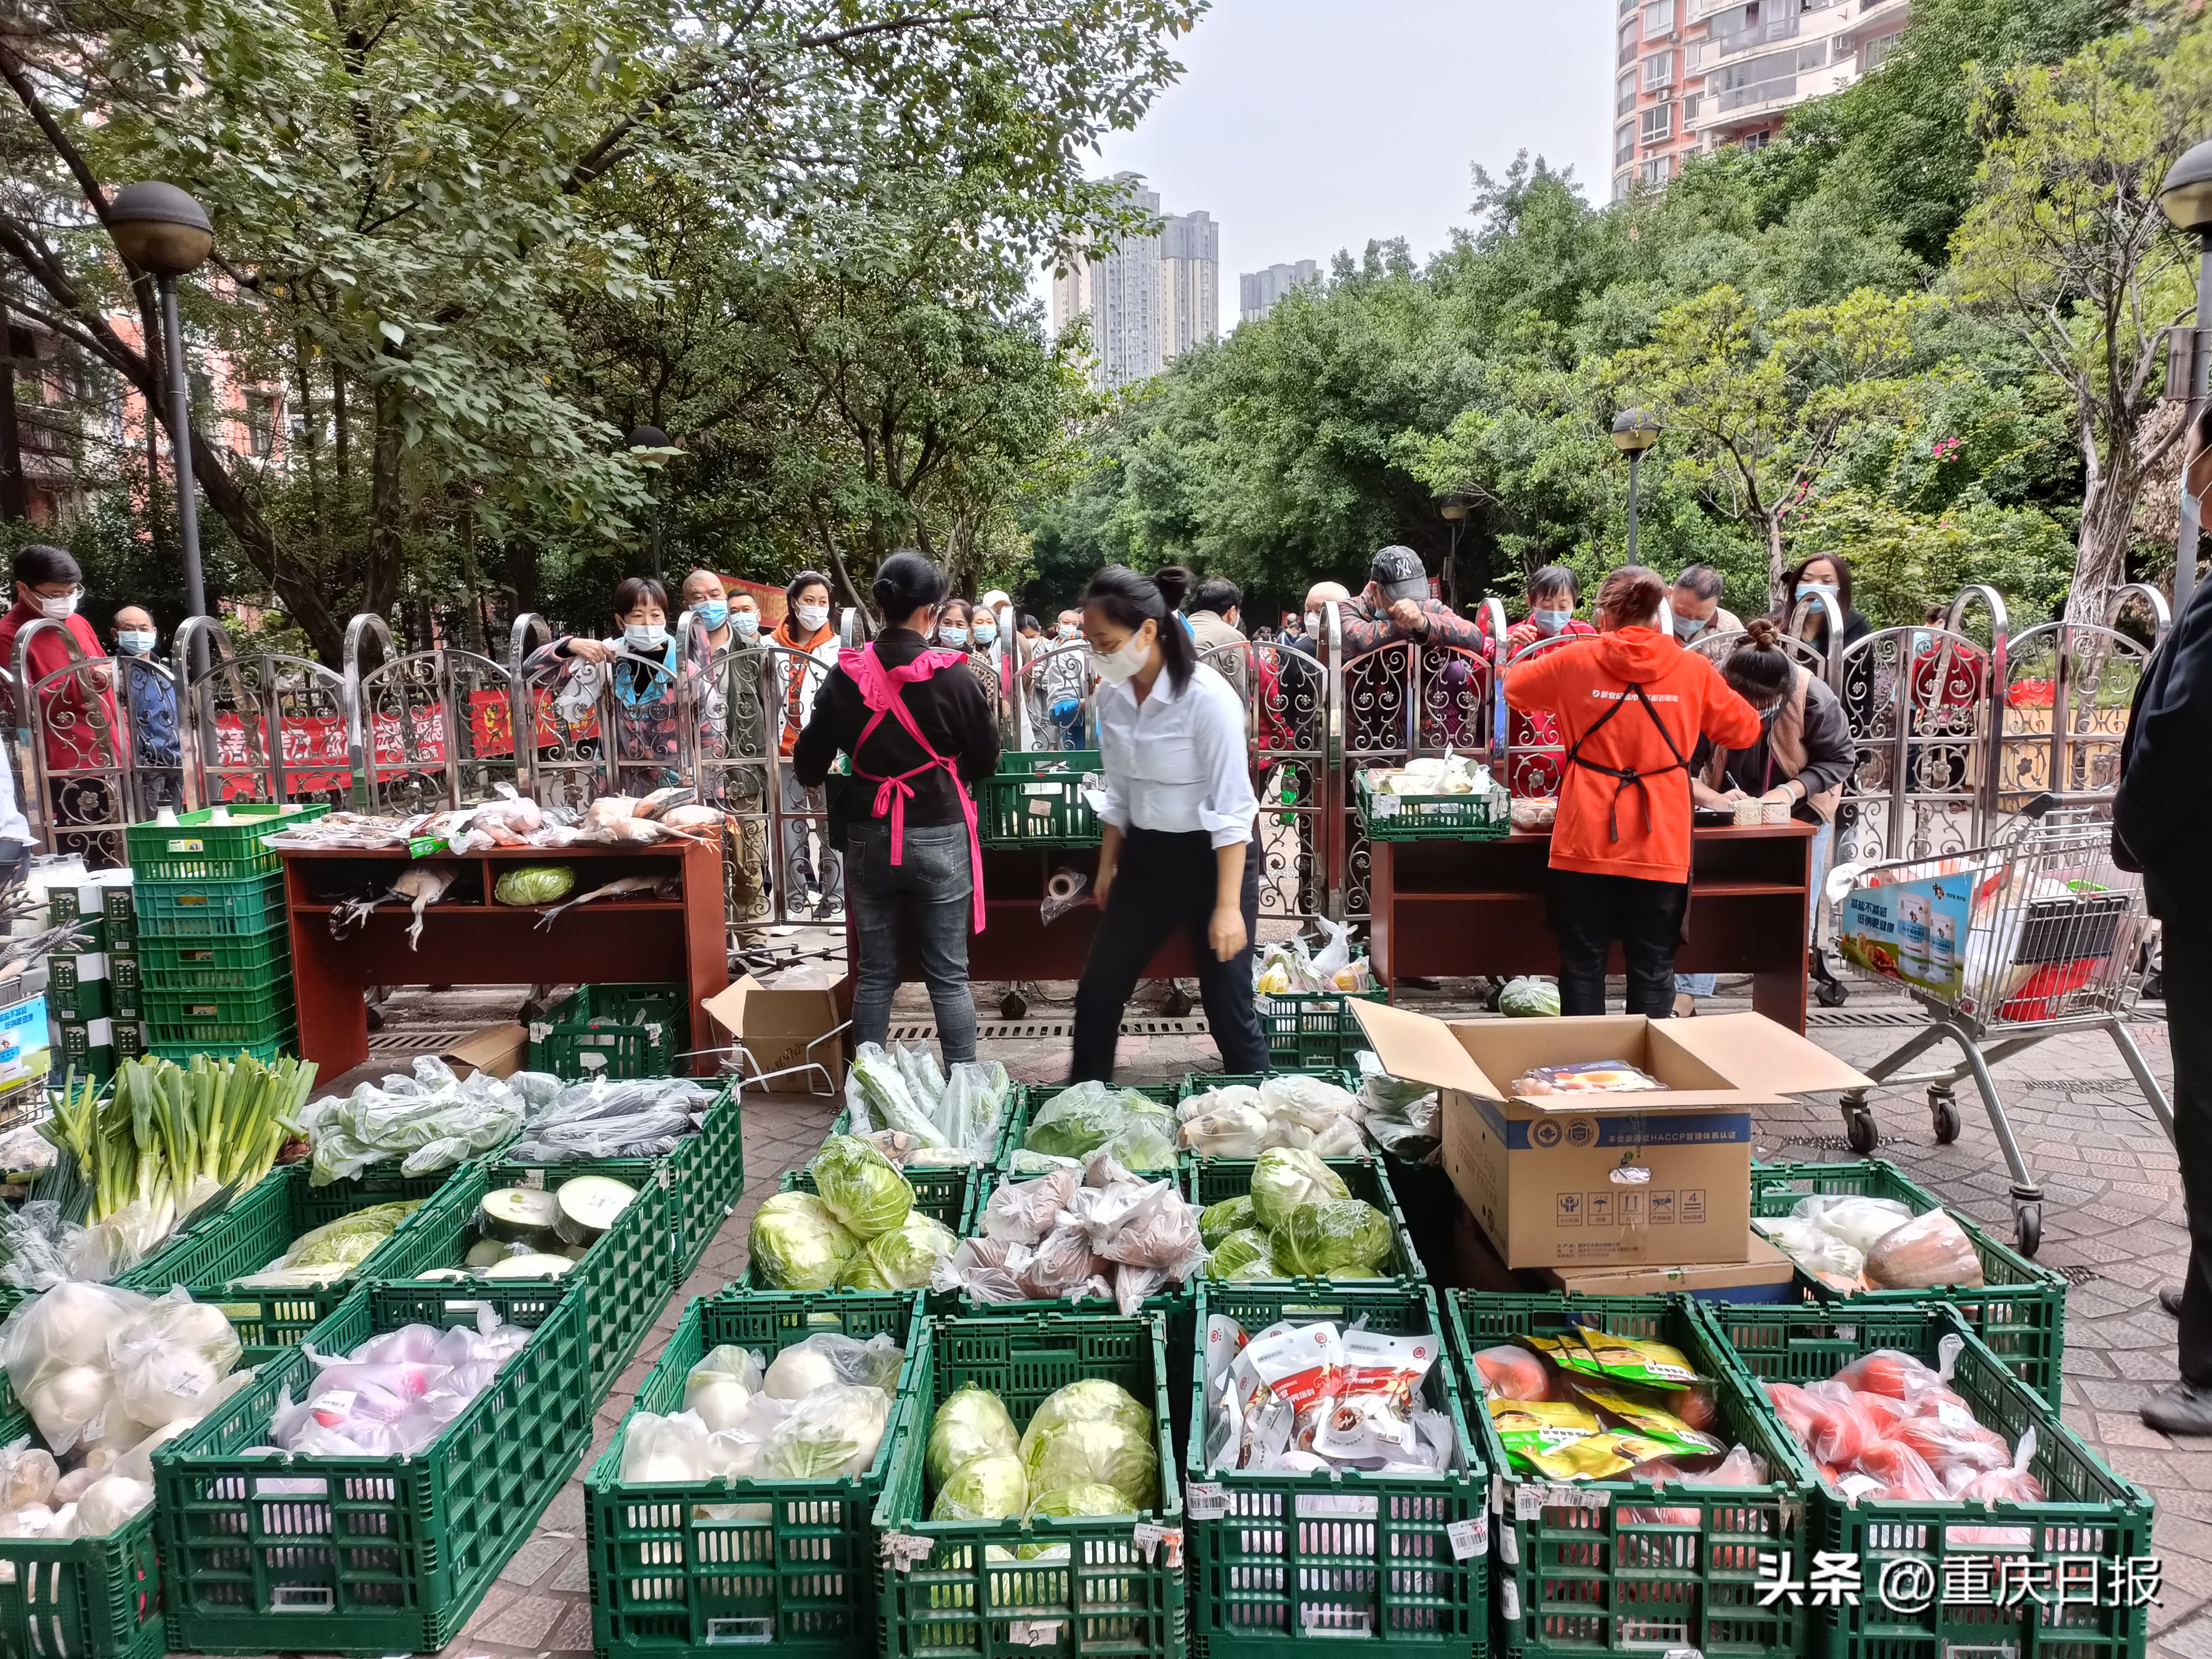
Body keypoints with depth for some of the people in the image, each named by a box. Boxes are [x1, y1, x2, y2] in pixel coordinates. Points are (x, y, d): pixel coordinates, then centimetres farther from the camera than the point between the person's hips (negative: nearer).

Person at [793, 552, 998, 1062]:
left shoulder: (847, 673, -2)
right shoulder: (952, 675, -11)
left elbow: (811, 759, 6)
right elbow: (986, 760, -1)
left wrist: (811, 776, 30)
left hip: (869, 838, 3)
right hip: (939, 838, -3)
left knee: (875, 975, 13)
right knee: (949, 977, 5)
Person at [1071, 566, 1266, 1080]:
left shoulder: (1207, 697, -22)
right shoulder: (1112, 694, -2)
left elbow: (1232, 808, -20)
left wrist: (1229, 906, -21)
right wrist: (1107, 865, 15)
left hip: (1209, 859, -6)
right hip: (1145, 856, 6)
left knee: (1228, 1009, 3)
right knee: (1097, 994, 12)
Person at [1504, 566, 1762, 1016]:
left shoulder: (1575, 660, -2)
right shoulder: (1693, 669, -1)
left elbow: (1514, 687, 17)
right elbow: (1746, 730, 13)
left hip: (1587, 844, 0)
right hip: (1662, 848, 0)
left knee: (1583, 967, 10)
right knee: (1653, 972, 9)